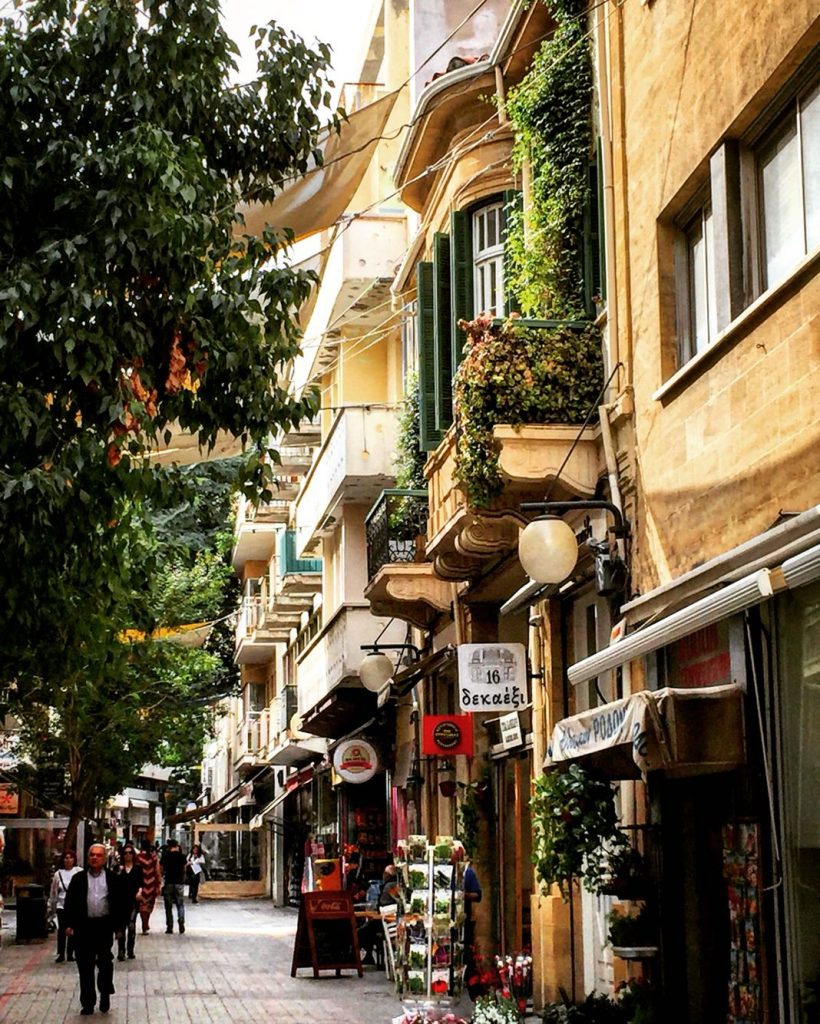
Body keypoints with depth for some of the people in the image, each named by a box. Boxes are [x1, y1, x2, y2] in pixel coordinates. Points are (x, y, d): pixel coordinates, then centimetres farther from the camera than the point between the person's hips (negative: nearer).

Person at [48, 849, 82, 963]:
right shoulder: (58, 874, 6)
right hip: (61, 905, 1)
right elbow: (53, 892, 12)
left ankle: (70, 953, 15)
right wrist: (51, 906, 14)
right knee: (61, 929, -7)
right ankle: (60, 953, 0)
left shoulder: (79, 872, 0)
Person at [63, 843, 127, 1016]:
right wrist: (69, 924, -4)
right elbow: (70, 902, 4)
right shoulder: (78, 878, 5)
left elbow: (119, 903, 5)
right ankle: (87, 1003, 12)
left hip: (104, 925, -1)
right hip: (84, 926, 1)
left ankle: (105, 994, 20)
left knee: (105, 962, -1)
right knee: (85, 966, 4)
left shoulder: (112, 878, 4)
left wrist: (119, 926, 2)